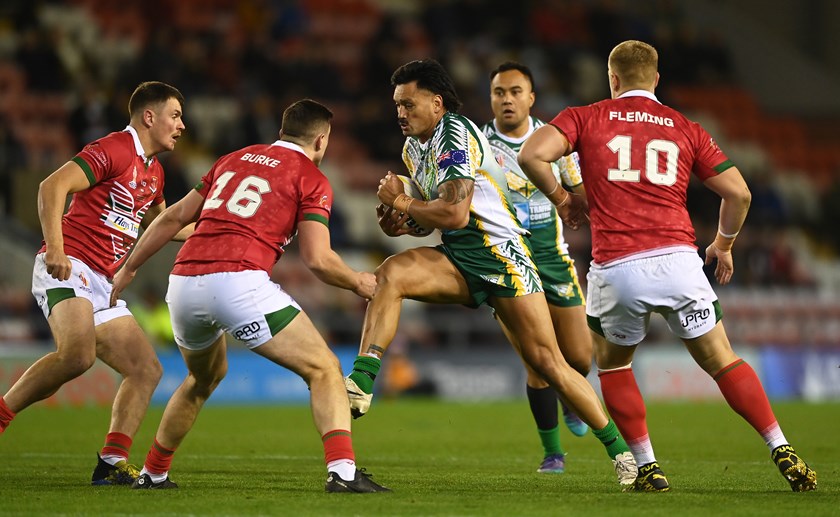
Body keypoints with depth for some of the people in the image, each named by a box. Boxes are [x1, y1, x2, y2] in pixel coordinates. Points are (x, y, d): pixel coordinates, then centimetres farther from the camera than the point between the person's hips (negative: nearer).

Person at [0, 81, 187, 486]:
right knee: (77, 354, -33)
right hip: (67, 270, -10)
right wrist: (54, 247, -29)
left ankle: (112, 464, -1)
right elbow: (53, 186, -19)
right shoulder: (113, 150, -8)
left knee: (147, 370, 1)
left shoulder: (154, 171, 21)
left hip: (102, 286, 10)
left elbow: (161, 223, 43)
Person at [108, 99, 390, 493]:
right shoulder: (311, 179, 7)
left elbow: (175, 217, 24)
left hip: (183, 282, 7)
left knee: (205, 377, 33)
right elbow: (318, 260, -3)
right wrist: (358, 283, 16)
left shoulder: (235, 159, 24)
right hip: (239, 282, -7)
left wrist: (129, 269, 32)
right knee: (323, 369, 0)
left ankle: (152, 473, 40)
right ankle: (343, 471, -19)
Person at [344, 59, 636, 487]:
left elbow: (455, 213, -22)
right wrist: (403, 223, 5)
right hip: (457, 259, 7)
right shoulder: (413, 148, 14)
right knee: (388, 274, -21)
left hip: (500, 254, -7)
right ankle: (360, 384, -30)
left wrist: (400, 202, -9)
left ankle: (619, 448, 4)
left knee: (547, 362, -8)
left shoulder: (456, 135, -13)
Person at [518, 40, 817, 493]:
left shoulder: (585, 118, 9)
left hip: (614, 267, -1)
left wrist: (560, 198, 11)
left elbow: (532, 154, -6)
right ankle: (783, 453, 2)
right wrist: (723, 245, 27)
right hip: (677, 261, 1)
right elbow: (737, 192, 10)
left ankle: (647, 467, 14)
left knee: (612, 364, 22)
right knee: (722, 362, 10)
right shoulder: (686, 129, 14)